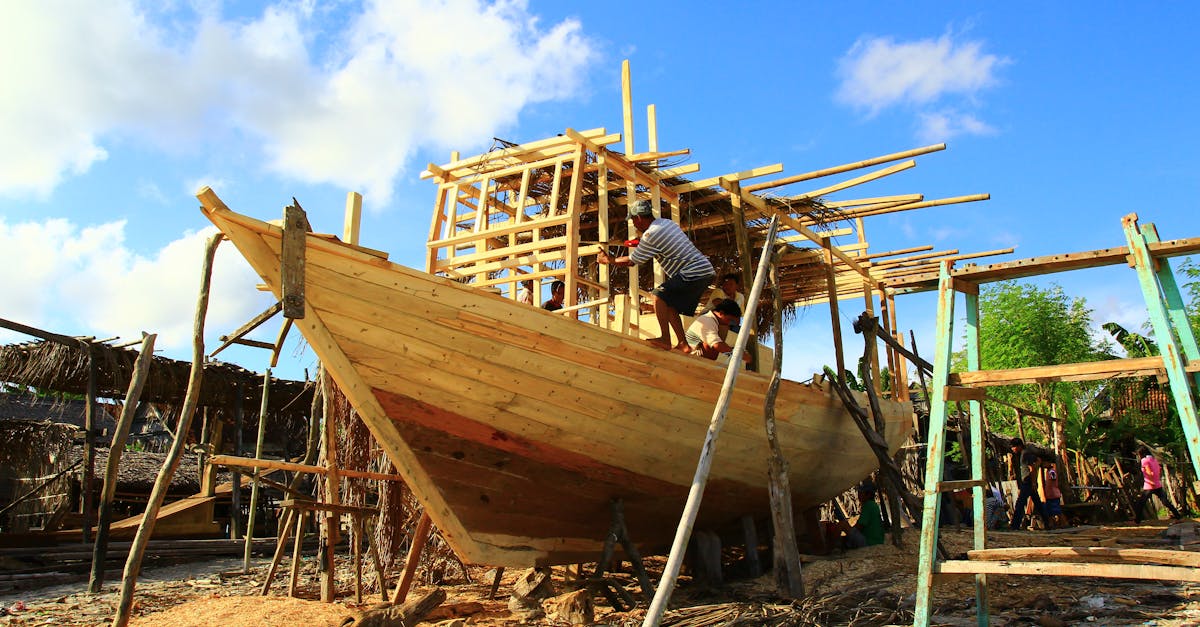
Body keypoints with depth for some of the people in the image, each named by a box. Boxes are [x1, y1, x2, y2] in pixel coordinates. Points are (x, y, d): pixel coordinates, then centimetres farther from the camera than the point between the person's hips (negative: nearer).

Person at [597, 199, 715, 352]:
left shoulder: (650, 235, -13)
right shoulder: (666, 222, 14)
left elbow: (631, 261, -5)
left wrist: (608, 260, 9)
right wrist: (641, 243, 23)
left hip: (694, 273, -9)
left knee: (660, 295, -10)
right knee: (670, 304, 13)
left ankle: (665, 339, -13)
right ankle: (683, 344, 11)